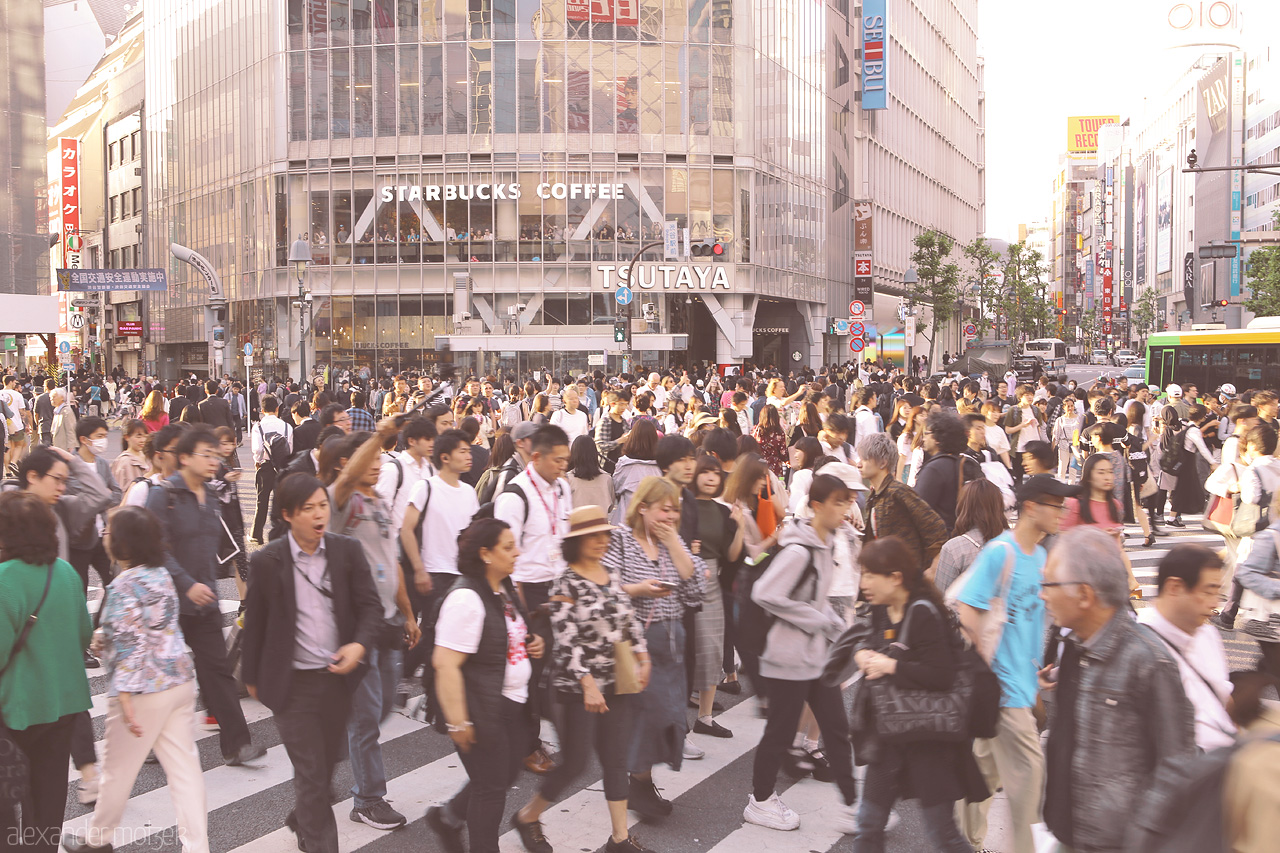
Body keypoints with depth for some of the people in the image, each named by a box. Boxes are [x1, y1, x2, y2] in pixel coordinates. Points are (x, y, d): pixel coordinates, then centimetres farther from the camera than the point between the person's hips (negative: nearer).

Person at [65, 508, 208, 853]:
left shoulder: (124, 585, -17)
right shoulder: (162, 575, 7)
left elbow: (128, 646, -20)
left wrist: (125, 699, -19)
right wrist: (106, 637, 18)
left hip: (144, 691, -7)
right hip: (180, 680, 7)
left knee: (118, 770, 14)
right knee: (184, 767, 8)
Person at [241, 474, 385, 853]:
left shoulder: (347, 550, -3)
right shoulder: (267, 560, -9)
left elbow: (370, 605, -1)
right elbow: (254, 623, 0)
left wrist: (360, 644, -19)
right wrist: (251, 677, 8)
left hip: (339, 676, 4)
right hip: (293, 682, -4)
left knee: (326, 763, 21)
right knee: (311, 774, -1)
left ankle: (302, 821, 48)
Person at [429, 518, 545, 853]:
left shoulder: (505, 589, 6)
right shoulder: (466, 598, -22)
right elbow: (445, 664, -25)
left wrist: (532, 644, 3)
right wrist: (458, 722, -24)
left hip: (514, 704, 9)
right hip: (484, 709, -9)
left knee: (506, 774, 20)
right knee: (491, 787, 5)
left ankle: (448, 816, 41)